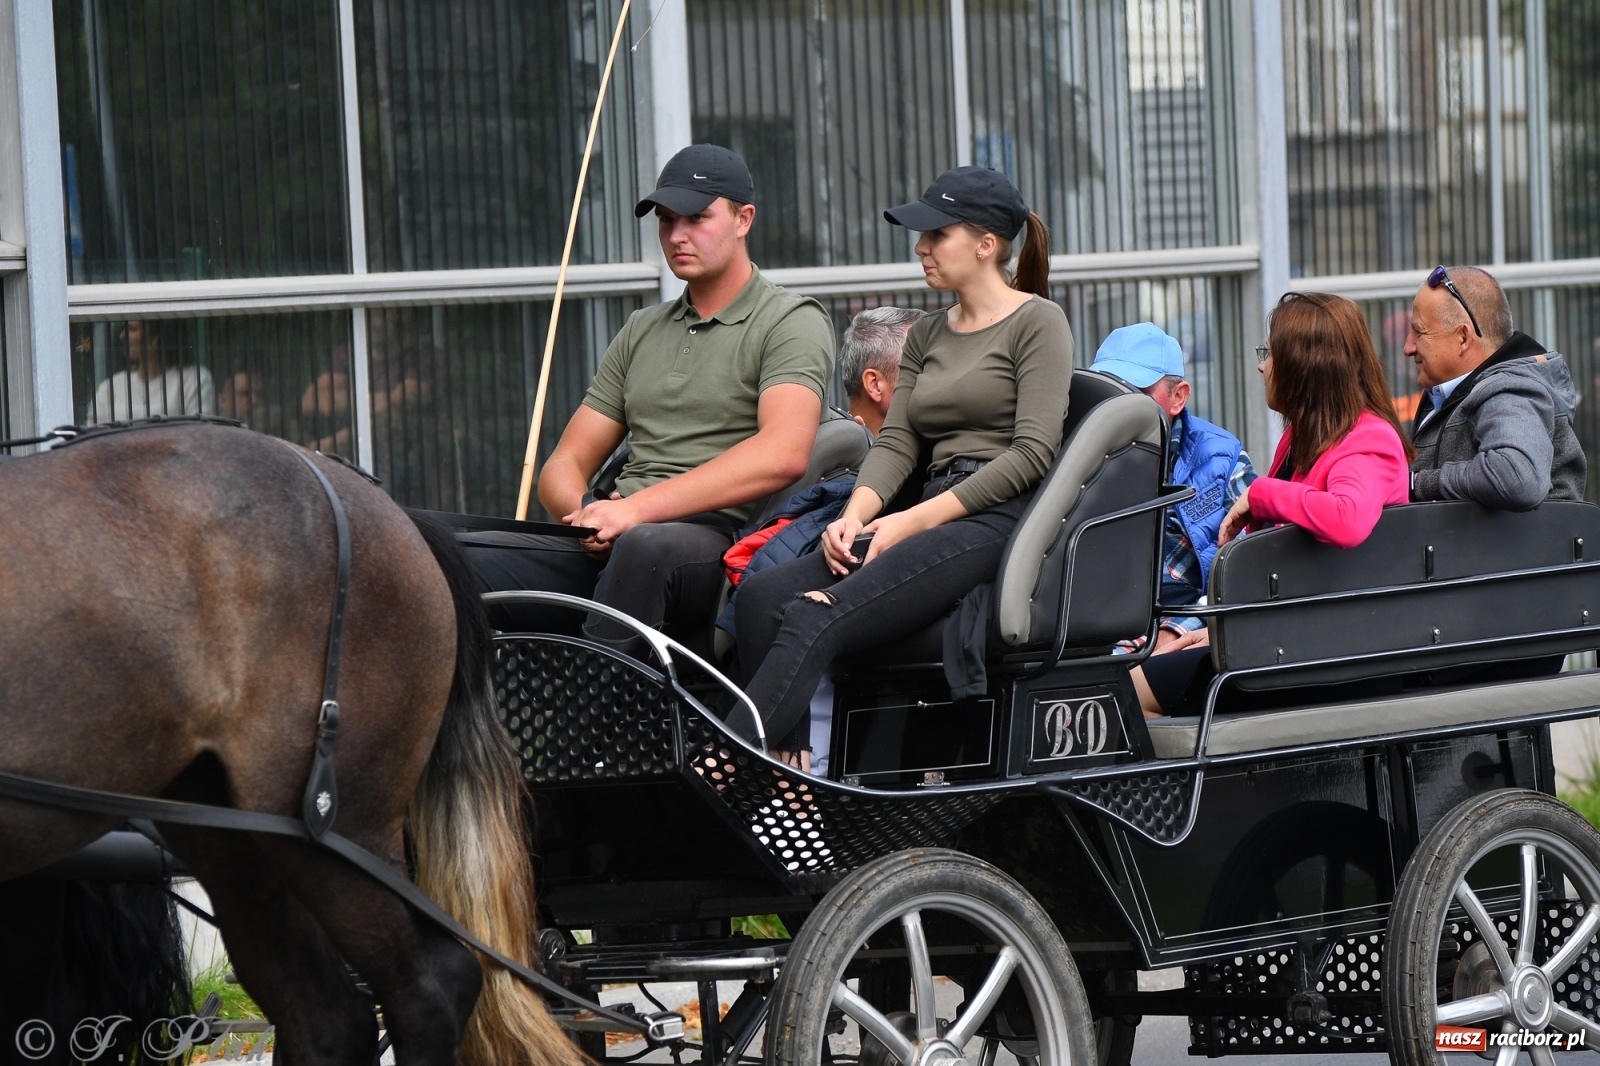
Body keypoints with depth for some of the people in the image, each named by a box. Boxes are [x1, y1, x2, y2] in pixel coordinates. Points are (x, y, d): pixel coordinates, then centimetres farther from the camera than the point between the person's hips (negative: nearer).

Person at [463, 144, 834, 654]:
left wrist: (636, 507, -19)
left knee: (649, 548, -42)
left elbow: (784, 454, -14)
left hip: (717, 539, -6)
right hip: (607, 547, 6)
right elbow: (565, 465, 23)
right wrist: (586, 514, -4)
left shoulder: (792, 322, 5)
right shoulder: (642, 332, 27)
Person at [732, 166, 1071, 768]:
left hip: (999, 519, -8)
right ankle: (782, 773, -30)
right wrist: (855, 516, -6)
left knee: (815, 619, -29)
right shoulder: (927, 336, 25)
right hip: (933, 520, 8)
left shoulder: (1037, 323, 2)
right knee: (762, 595, -20)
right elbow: (895, 442, 16)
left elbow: (1031, 452, -9)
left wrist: (916, 520, -14)